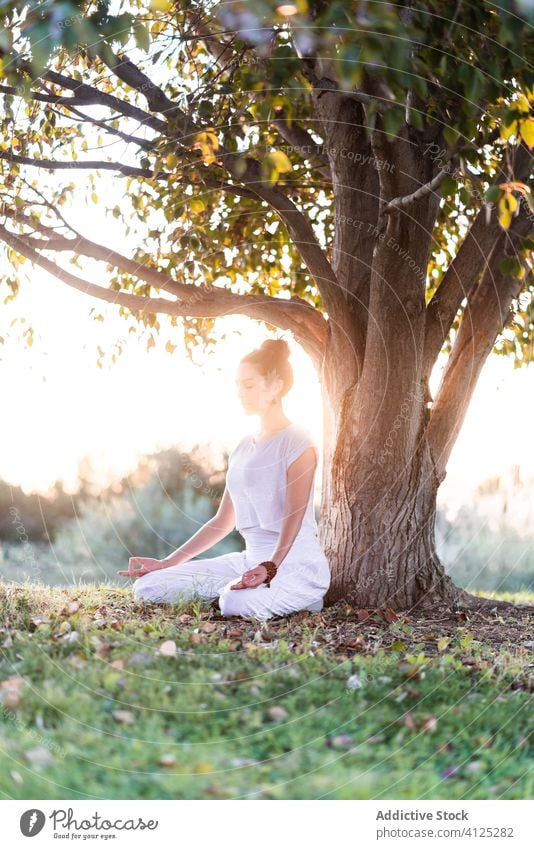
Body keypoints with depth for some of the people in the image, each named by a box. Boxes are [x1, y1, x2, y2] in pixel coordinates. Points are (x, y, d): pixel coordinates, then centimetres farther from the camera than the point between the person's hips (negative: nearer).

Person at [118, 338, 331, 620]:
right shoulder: (242, 448, 16)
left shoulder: (297, 441, -6)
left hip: (296, 563, -7)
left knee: (237, 605, -39)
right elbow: (223, 522, 18)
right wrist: (167, 563, 12)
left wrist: (270, 567, -32)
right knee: (148, 588, -3)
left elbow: (295, 515, -17)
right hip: (251, 560, 7)